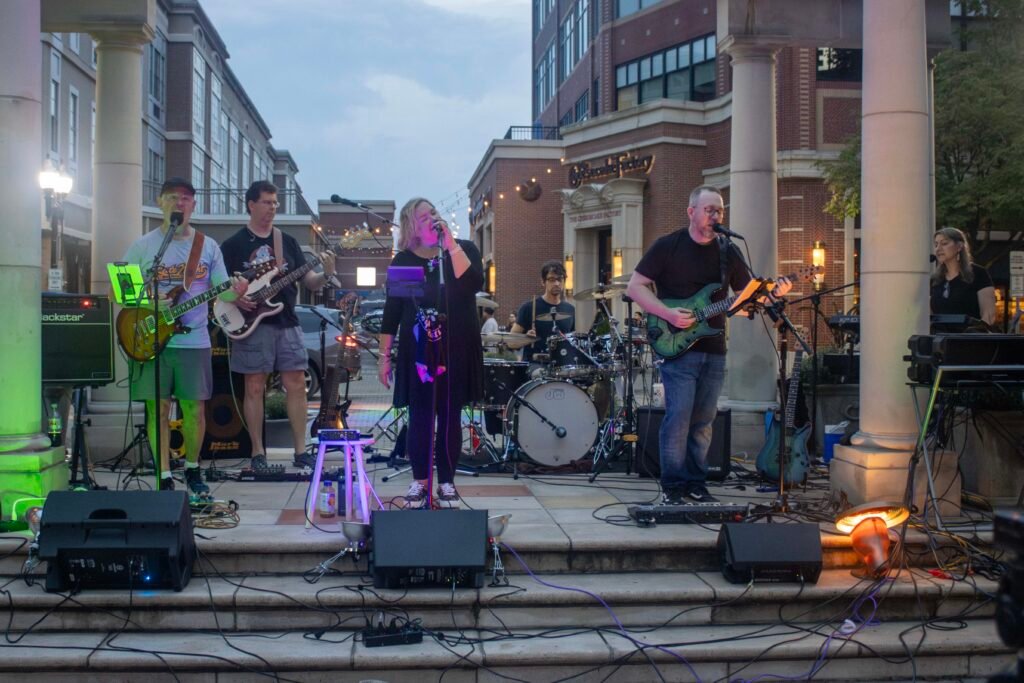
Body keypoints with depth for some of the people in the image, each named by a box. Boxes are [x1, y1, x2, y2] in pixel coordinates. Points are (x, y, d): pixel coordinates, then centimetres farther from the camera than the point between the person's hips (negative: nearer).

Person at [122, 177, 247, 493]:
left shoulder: (208, 247, 9)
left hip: (195, 340, 1)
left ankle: (193, 469, 24)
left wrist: (235, 291, -16)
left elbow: (221, 291, 8)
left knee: (195, 409, 4)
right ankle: (165, 478, 9)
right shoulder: (142, 246, 4)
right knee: (158, 409, 1)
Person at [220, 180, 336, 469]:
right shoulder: (233, 244, 3)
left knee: (296, 384, 1)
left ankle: (301, 451, 7)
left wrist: (326, 275, -10)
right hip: (252, 323, -3)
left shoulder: (288, 242, 13)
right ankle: (258, 453, 9)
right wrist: (235, 298, -17)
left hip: (287, 323, 4)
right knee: (255, 388, 0)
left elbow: (309, 281, 10)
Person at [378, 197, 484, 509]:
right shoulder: (403, 260, 4)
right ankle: (420, 481, 14)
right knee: (419, 417, 1)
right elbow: (392, 310, 6)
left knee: (450, 416, 4)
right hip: (416, 351, 0)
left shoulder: (464, 249, 2)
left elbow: (472, 284, -18)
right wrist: (384, 356, 3)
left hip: (456, 349, 0)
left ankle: (447, 482, 14)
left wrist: (451, 244, -20)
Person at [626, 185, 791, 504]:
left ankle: (696, 484, 19)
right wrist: (669, 315, -16)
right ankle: (673, 487, 1)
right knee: (678, 417, -10)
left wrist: (773, 292, -9)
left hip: (714, 350, 5)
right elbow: (635, 286, -4)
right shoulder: (668, 246, -3)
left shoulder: (728, 252, 11)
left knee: (703, 421, 9)